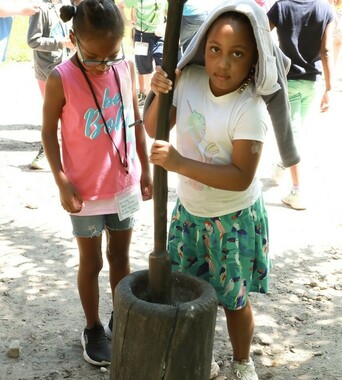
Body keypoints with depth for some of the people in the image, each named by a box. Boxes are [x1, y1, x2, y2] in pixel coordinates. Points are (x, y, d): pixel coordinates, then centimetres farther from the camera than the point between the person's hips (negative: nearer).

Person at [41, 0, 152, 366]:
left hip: (124, 184, 3)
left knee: (120, 256, 18)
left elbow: (136, 120, 5)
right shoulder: (60, 79, -17)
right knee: (91, 262, 11)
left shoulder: (127, 67, -6)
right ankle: (93, 328, 30)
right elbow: (49, 132, -9)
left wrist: (145, 168, 9)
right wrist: (62, 182, -13)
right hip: (85, 191, -3)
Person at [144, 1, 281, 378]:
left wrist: (180, 163, -33)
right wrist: (158, 94, -19)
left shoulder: (250, 110, -25)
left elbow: (241, 177, -28)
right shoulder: (189, 81, -9)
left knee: (233, 299, 12)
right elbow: (154, 131, 0)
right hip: (188, 210, 5)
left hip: (233, 219, -5)